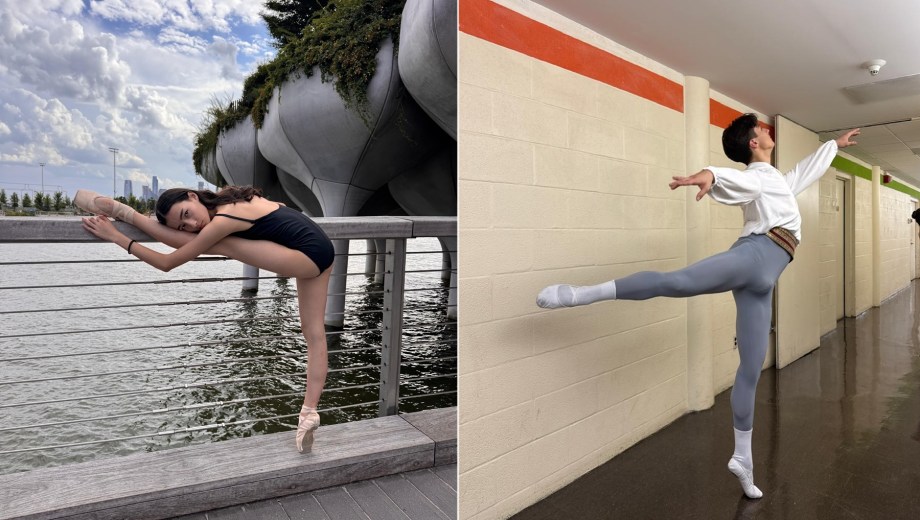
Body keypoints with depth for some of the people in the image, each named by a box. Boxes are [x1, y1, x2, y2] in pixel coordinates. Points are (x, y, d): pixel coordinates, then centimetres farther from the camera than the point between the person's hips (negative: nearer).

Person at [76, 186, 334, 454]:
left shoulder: (222, 221, -17)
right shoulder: (228, 197, 7)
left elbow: (167, 263, -9)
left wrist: (116, 236, -5)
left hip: (307, 256, -9)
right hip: (320, 251, 9)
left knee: (216, 245, -14)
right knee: (314, 334, 7)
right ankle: (309, 413, 11)